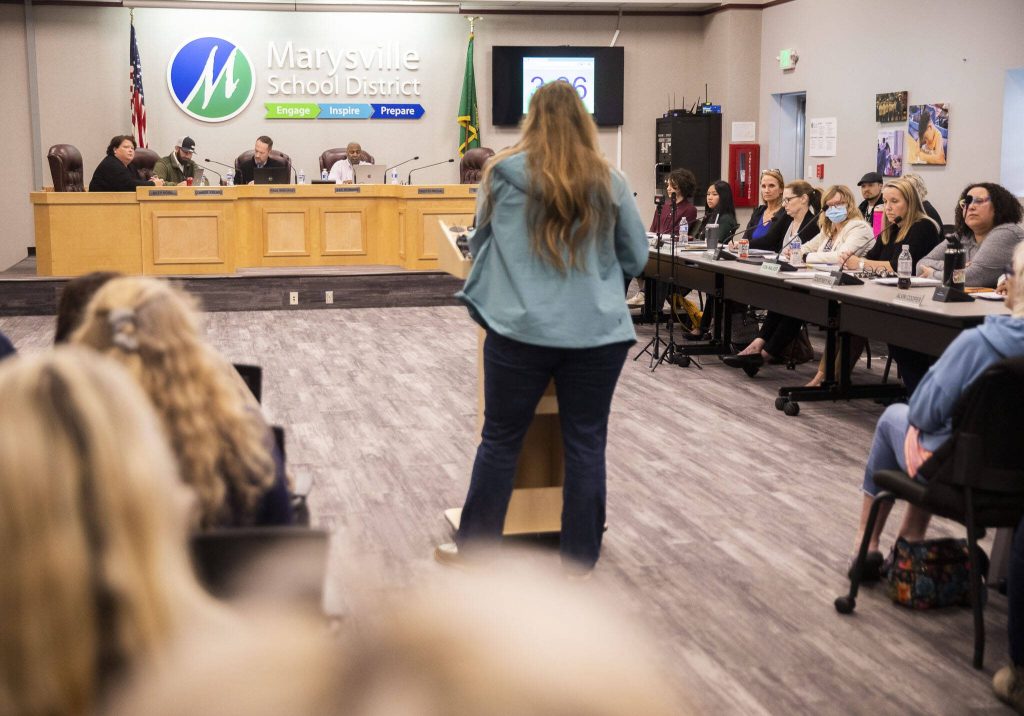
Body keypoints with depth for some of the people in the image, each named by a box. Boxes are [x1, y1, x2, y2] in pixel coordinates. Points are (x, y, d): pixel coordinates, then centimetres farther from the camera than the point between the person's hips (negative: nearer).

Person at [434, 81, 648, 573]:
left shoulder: (504, 174, -1)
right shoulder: (609, 183, 2)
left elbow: (480, 238, 16)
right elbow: (637, 259, 12)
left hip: (522, 329, -1)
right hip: (597, 333, 1)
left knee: (501, 441, 10)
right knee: (585, 444, 11)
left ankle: (471, 548, 22)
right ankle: (580, 554, 20)